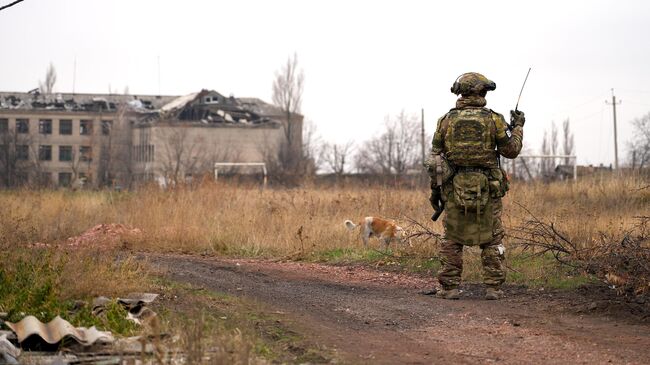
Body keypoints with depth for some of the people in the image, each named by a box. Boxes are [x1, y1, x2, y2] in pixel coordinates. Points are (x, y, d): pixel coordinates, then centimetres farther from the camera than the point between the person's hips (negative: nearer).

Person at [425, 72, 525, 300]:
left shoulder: (446, 120, 3)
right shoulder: (493, 119, -3)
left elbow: (435, 158, 4)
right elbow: (511, 151, 5)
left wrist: (435, 189, 12)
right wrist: (517, 127, 22)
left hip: (454, 187, 1)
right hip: (487, 188, -1)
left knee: (452, 239, 8)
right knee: (492, 239, 8)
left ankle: (450, 288, 5)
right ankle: (493, 287, 5)